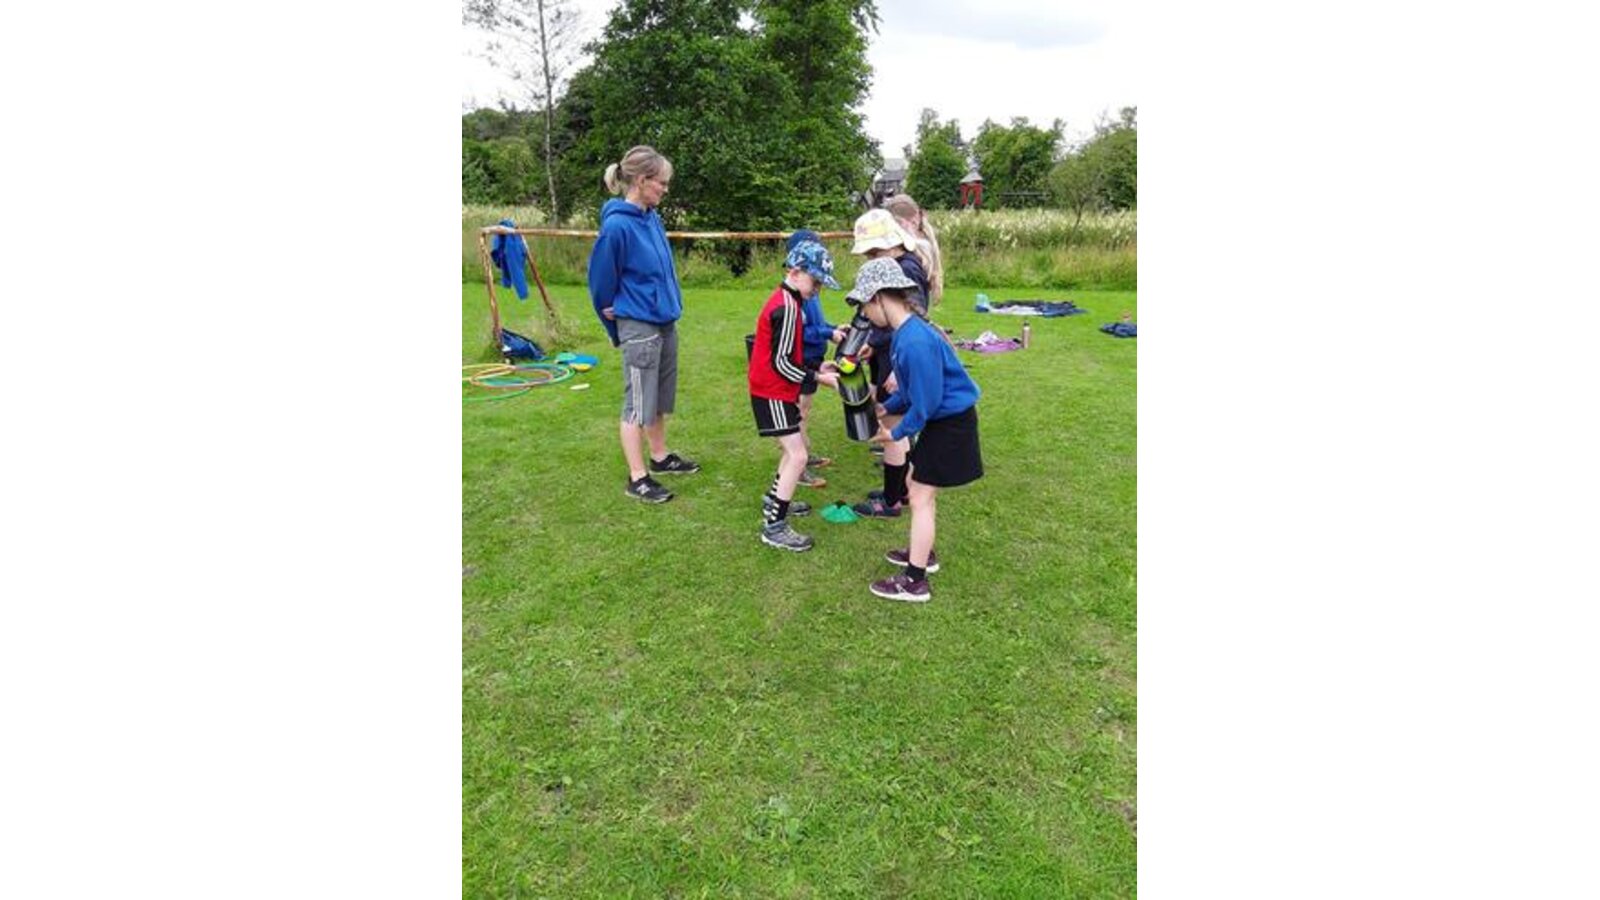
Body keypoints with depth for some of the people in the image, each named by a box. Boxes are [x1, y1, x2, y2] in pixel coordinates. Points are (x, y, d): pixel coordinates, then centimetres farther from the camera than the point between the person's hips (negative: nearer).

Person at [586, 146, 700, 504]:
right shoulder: (617, 225, -18)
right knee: (638, 404, 2)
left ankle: (660, 457, 35)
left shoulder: (652, 218, 4)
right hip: (639, 327, -8)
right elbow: (601, 280, -10)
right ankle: (637, 478, 13)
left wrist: (670, 305, 17)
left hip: (665, 322, 8)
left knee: (660, 398, 19)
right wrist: (615, 330, 2)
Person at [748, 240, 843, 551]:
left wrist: (815, 370, 6)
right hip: (772, 394, -10)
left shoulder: (784, 300, 11)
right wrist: (818, 378, -14)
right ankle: (774, 526, -5)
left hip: (778, 391, 10)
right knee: (797, 456, -10)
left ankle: (774, 500, 35)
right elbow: (782, 363, -22)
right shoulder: (787, 306, -20)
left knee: (797, 447, 21)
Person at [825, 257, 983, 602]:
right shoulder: (905, 331, 3)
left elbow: (926, 402, -24)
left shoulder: (914, 342, -28)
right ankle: (923, 553, 38)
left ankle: (915, 582, 7)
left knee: (921, 497, -3)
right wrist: (888, 407, 11)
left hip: (950, 424, -10)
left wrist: (898, 432, -11)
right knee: (919, 486, 20)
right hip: (941, 419, 10)